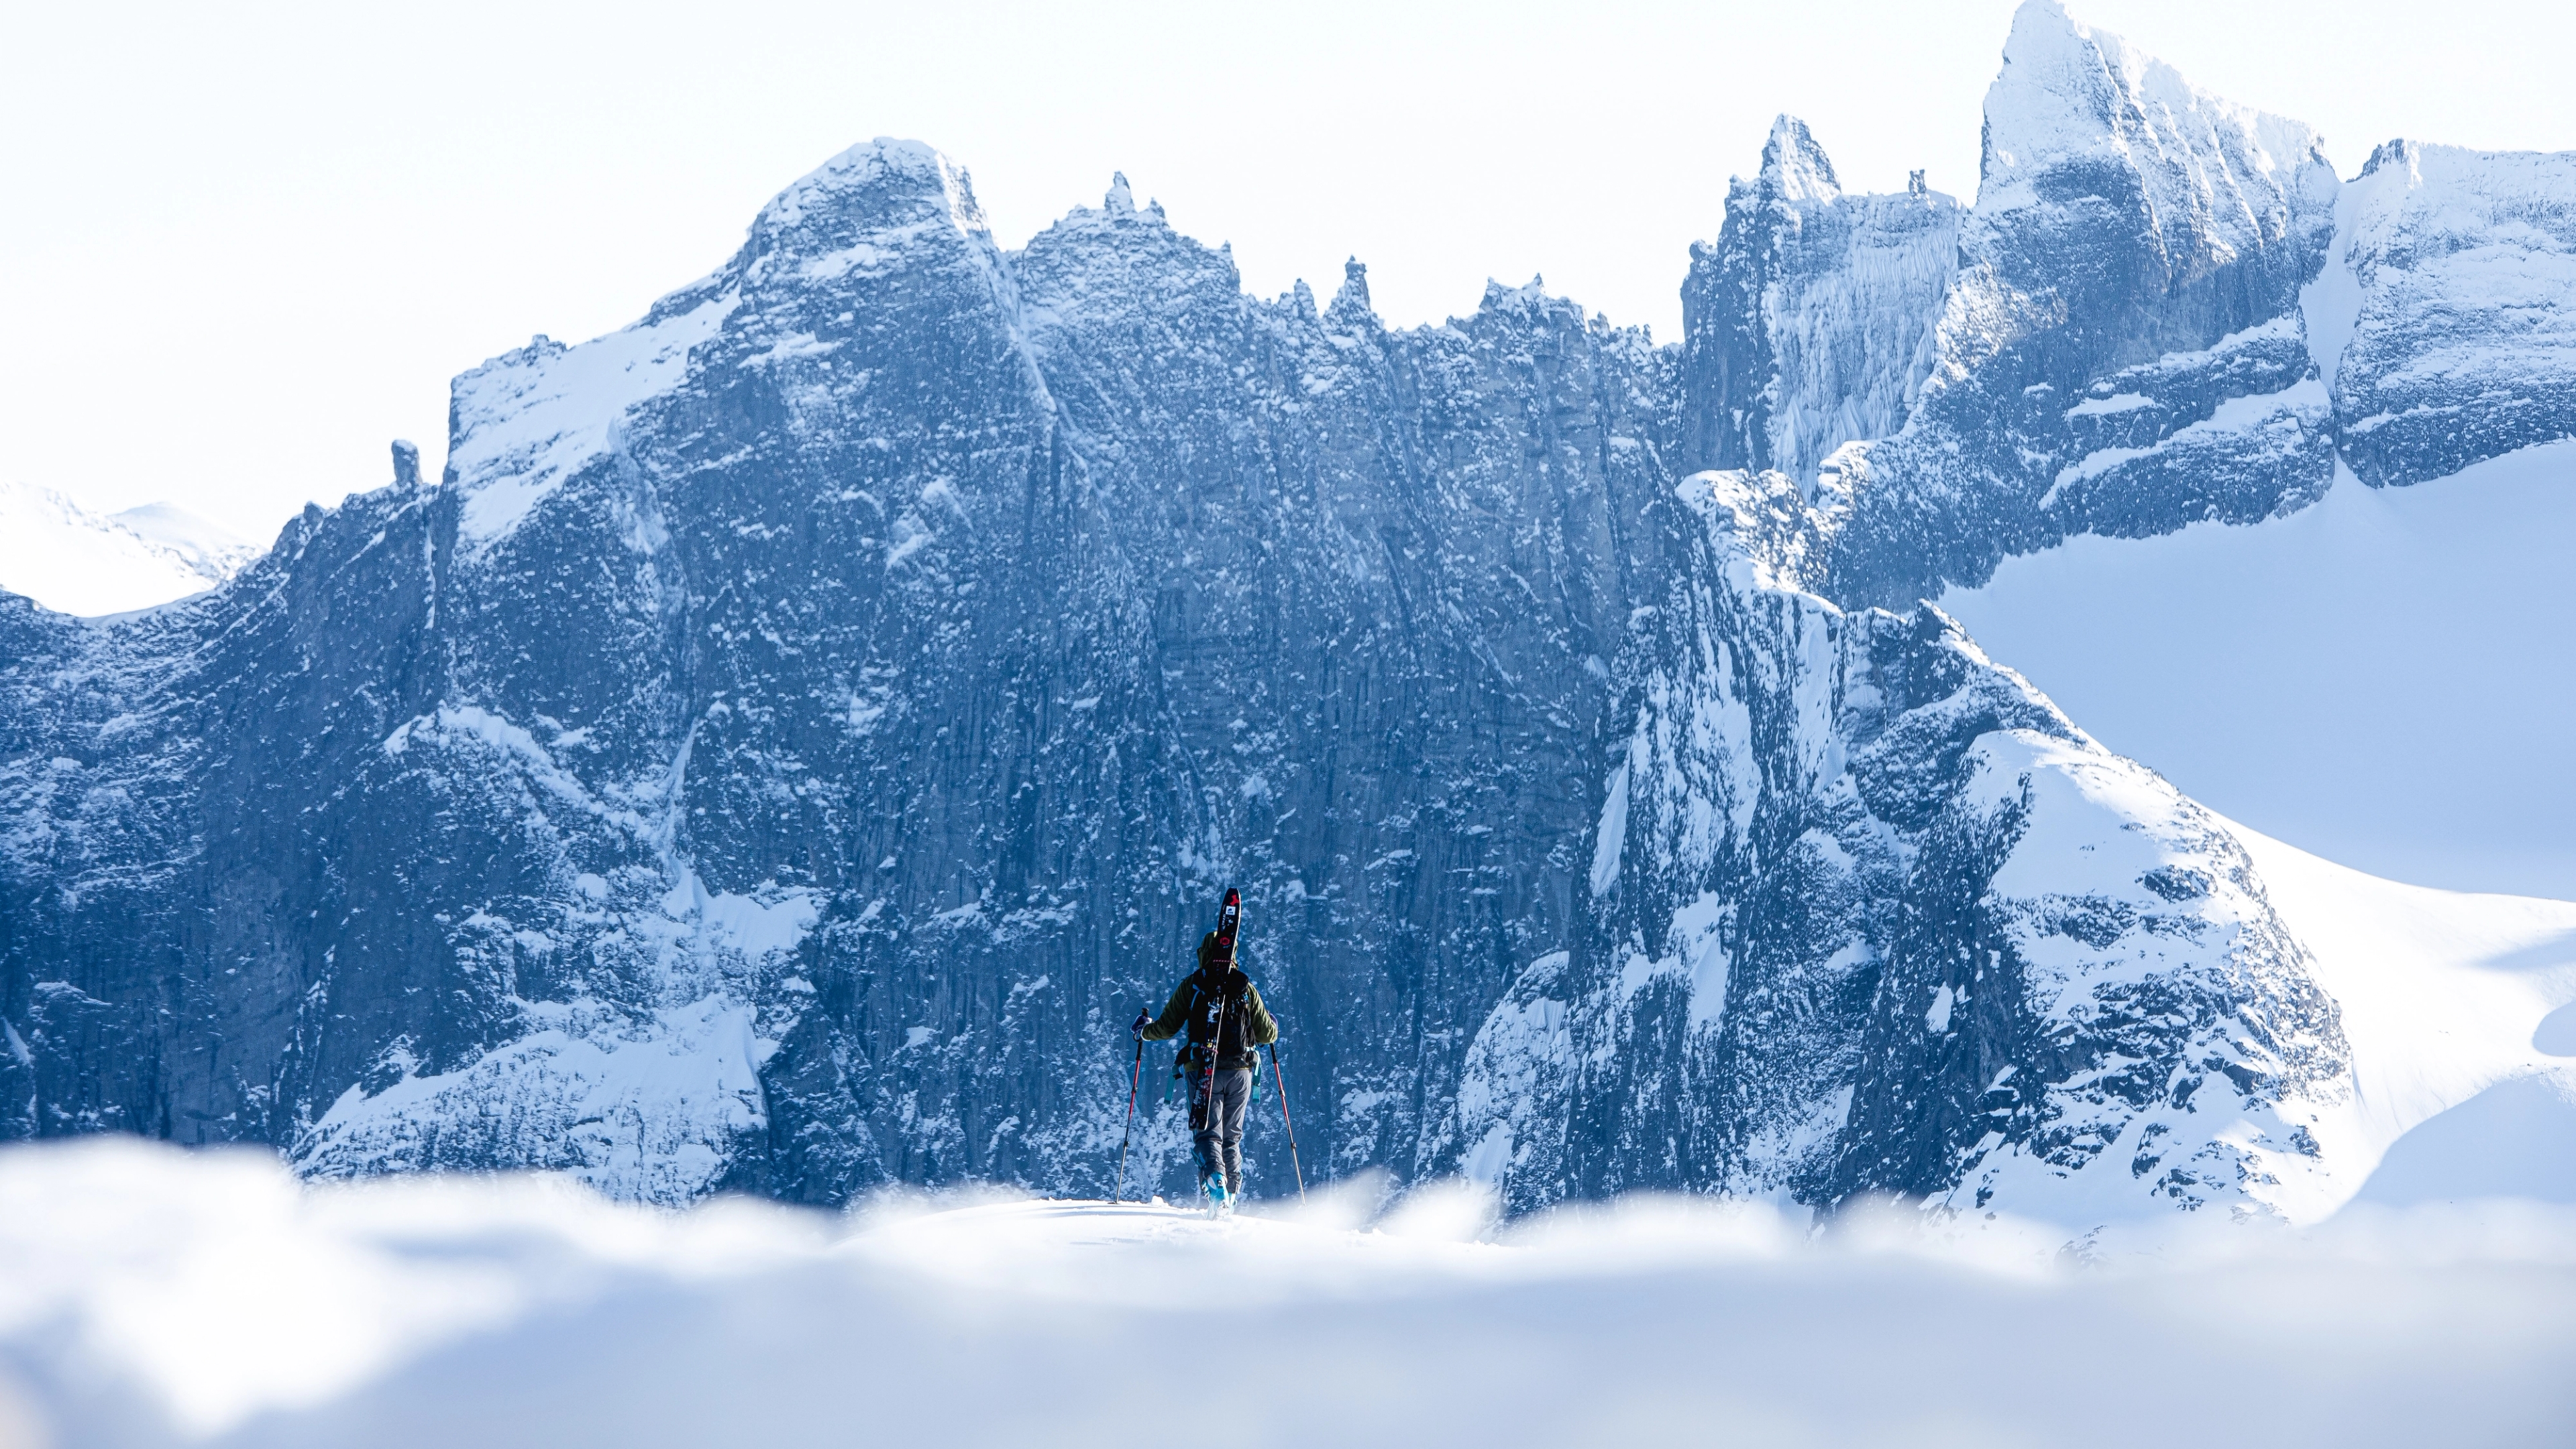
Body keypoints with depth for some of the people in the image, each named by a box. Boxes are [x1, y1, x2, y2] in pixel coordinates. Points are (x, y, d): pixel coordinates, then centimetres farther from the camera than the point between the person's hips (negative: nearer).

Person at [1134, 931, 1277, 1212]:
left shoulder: (1192, 985, 1)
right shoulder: (1246, 988, 7)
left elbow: (1167, 1028, 1)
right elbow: (1267, 1034, 10)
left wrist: (1142, 1030, 22)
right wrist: (1272, 1025, 35)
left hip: (1203, 1071, -2)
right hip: (1240, 1071, 2)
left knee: (1208, 1134, -4)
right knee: (1232, 1137, 15)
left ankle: (1215, 1181, -30)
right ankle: (1231, 1195, 12)